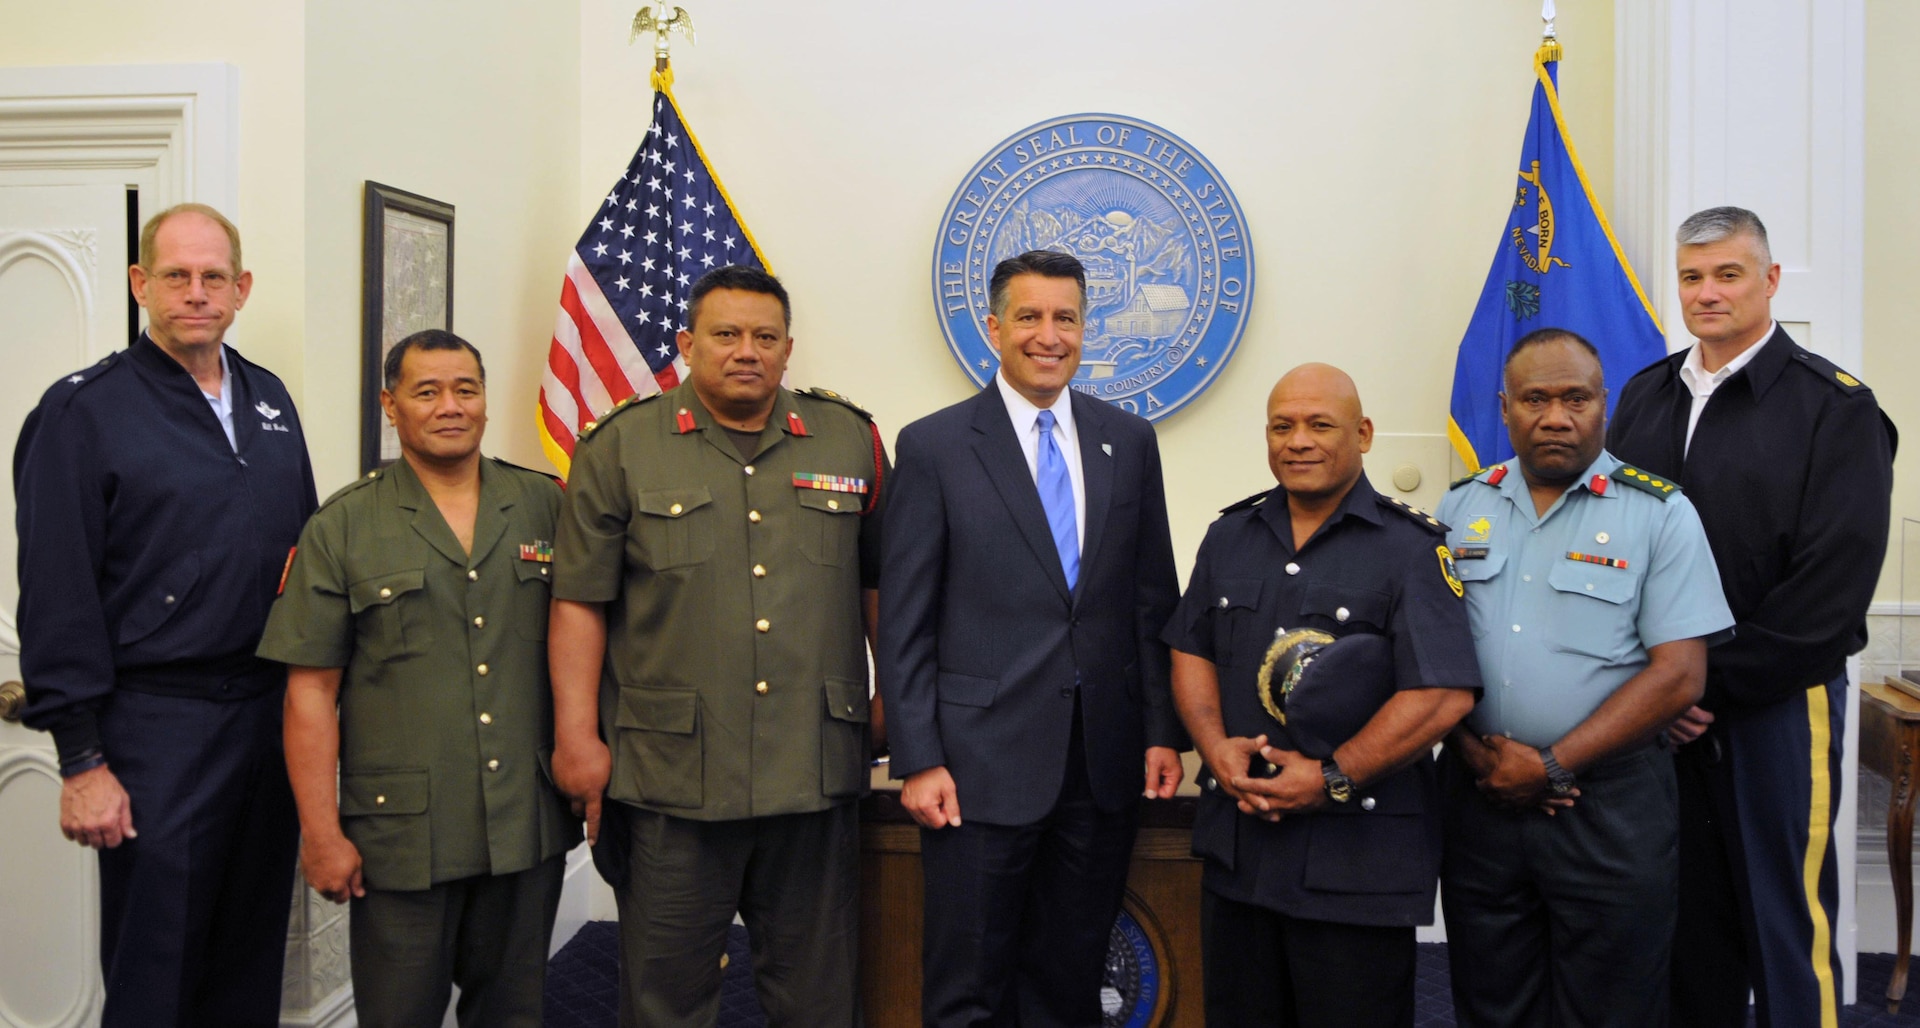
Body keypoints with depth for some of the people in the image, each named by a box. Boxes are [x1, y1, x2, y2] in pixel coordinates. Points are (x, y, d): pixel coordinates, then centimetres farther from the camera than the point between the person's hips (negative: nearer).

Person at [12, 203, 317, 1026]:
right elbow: (57, 597, -10)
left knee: (253, 957, 16)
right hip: (158, 723, -5)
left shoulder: (268, 398, 10)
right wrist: (82, 761, -12)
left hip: (273, 709, 5)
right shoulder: (83, 411, -7)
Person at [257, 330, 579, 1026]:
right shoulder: (342, 528, -1)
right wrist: (321, 833, -6)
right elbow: (311, 690, -2)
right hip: (402, 836, -2)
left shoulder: (546, 508, 6)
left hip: (529, 829, 2)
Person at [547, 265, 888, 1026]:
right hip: (671, 776, -1)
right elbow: (579, 602, 0)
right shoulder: (621, 447, 2)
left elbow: (881, 584, 13)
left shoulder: (851, 440, 7)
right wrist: (576, 737, -5)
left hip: (817, 772, 2)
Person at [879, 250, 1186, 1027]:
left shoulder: (1129, 442, 8)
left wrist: (1161, 732, 5)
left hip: (1105, 765, 3)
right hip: (984, 765, -3)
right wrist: (918, 762, -8)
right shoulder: (934, 446, -3)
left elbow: (1153, 603, 10)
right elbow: (904, 622, -4)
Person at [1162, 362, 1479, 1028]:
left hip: (1359, 862, -5)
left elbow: (1445, 693, -15)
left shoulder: (1411, 549, -8)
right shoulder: (1230, 536, 10)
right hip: (1237, 842, 5)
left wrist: (1335, 779, -17)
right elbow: (1191, 651, 12)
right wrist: (1216, 745, -6)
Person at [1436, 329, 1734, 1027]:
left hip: (1609, 806, -3)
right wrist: (1476, 751, -8)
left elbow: (1678, 677, -10)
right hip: (1478, 796, 3)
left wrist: (1554, 766, -14)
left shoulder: (1660, 515, -4)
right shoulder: (1462, 508, 7)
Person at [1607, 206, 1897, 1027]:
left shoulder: (1835, 405, -5)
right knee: (1684, 920, 12)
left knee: (1786, 921, 5)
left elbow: (1834, 580, -12)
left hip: (1777, 704, -4)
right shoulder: (1644, 397, 9)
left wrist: (1717, 686, -13)